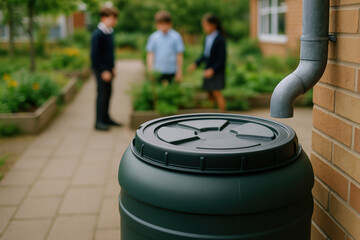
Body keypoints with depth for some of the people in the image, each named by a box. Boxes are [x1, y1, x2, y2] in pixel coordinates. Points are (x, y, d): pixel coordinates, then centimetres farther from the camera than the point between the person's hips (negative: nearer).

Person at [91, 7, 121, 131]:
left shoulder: (110, 32, 10)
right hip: (101, 70, -8)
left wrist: (112, 67, 13)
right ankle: (99, 122, 5)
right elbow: (95, 55, -18)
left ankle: (106, 118, 26)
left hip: (108, 69, 8)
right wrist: (103, 71, -17)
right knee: (102, 94, -4)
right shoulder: (98, 34, -17)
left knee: (108, 93, 14)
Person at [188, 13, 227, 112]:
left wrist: (213, 69, -23)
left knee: (216, 92, -8)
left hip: (217, 70, -7)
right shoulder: (207, 38, 8)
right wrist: (196, 64, 11)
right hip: (208, 69, 8)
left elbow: (222, 58, -16)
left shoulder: (220, 39, -14)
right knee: (210, 94, 10)